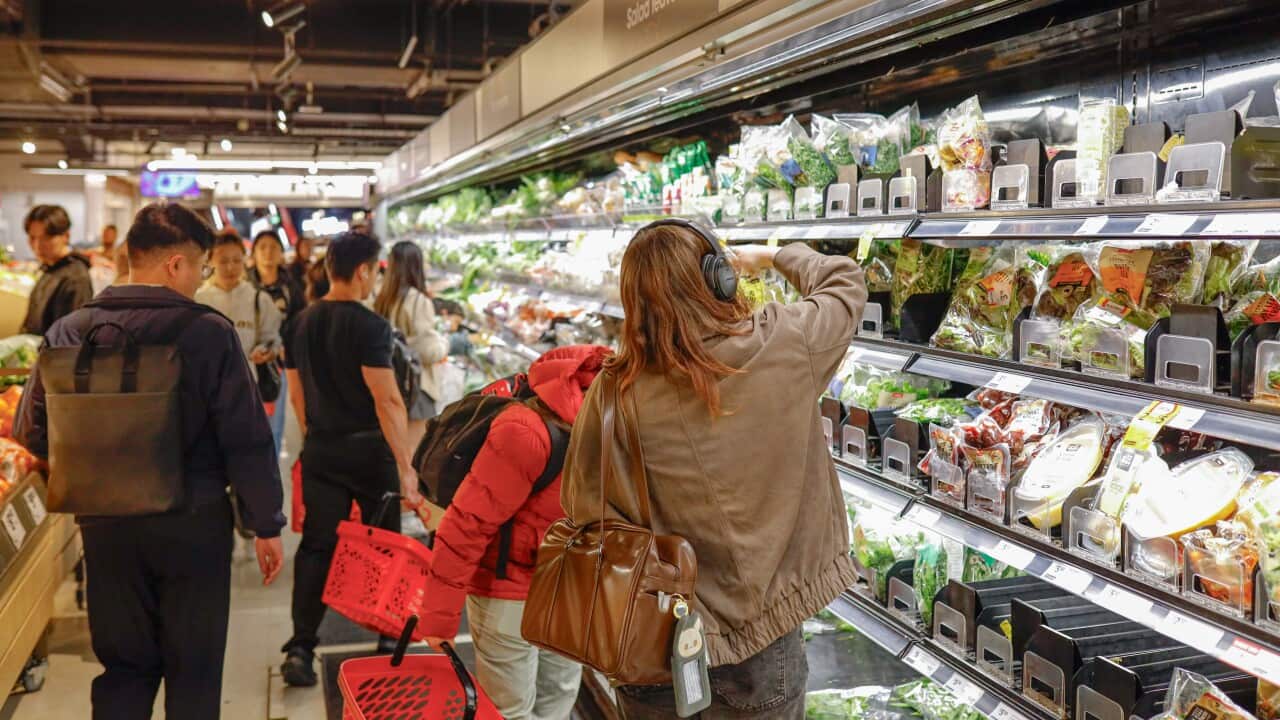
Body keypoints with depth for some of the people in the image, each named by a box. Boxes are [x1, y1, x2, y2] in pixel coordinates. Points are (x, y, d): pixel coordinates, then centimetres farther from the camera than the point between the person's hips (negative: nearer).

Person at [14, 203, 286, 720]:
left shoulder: (69, 332, -4)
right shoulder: (209, 333, -16)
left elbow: (32, 430, 1)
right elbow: (246, 441, -16)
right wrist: (267, 525, -5)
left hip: (106, 522, 4)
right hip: (194, 522, -3)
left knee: (123, 665, 18)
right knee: (193, 669, 13)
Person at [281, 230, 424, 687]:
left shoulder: (301, 324, 5)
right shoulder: (368, 325, -17)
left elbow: (298, 395, 13)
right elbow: (387, 400, -21)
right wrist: (406, 465, -19)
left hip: (320, 449, 5)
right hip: (367, 448, -5)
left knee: (316, 545, 8)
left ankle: (300, 649, 2)